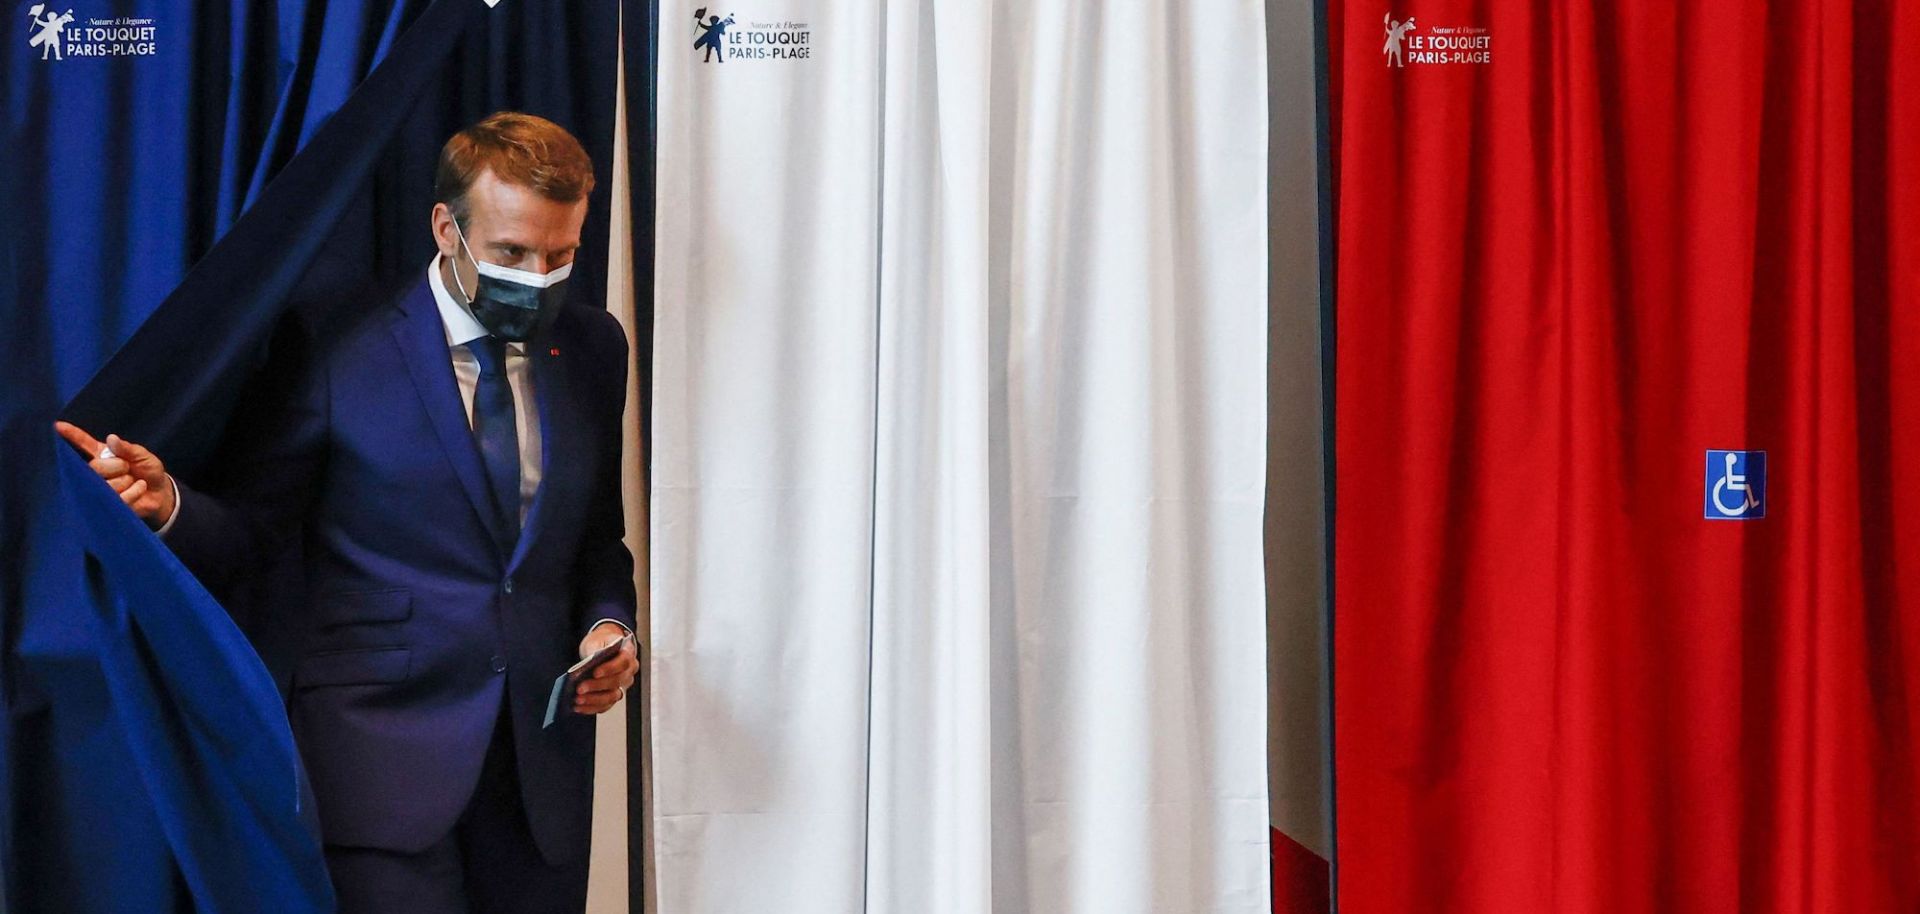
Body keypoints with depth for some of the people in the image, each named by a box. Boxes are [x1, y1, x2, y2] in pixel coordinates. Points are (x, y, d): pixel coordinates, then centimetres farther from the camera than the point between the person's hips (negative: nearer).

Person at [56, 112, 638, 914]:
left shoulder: (594, 349, 7)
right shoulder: (344, 354, -6)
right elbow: (246, 532, -1)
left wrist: (607, 621, -3)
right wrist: (168, 504, -21)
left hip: (542, 752, 4)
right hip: (384, 746, -4)